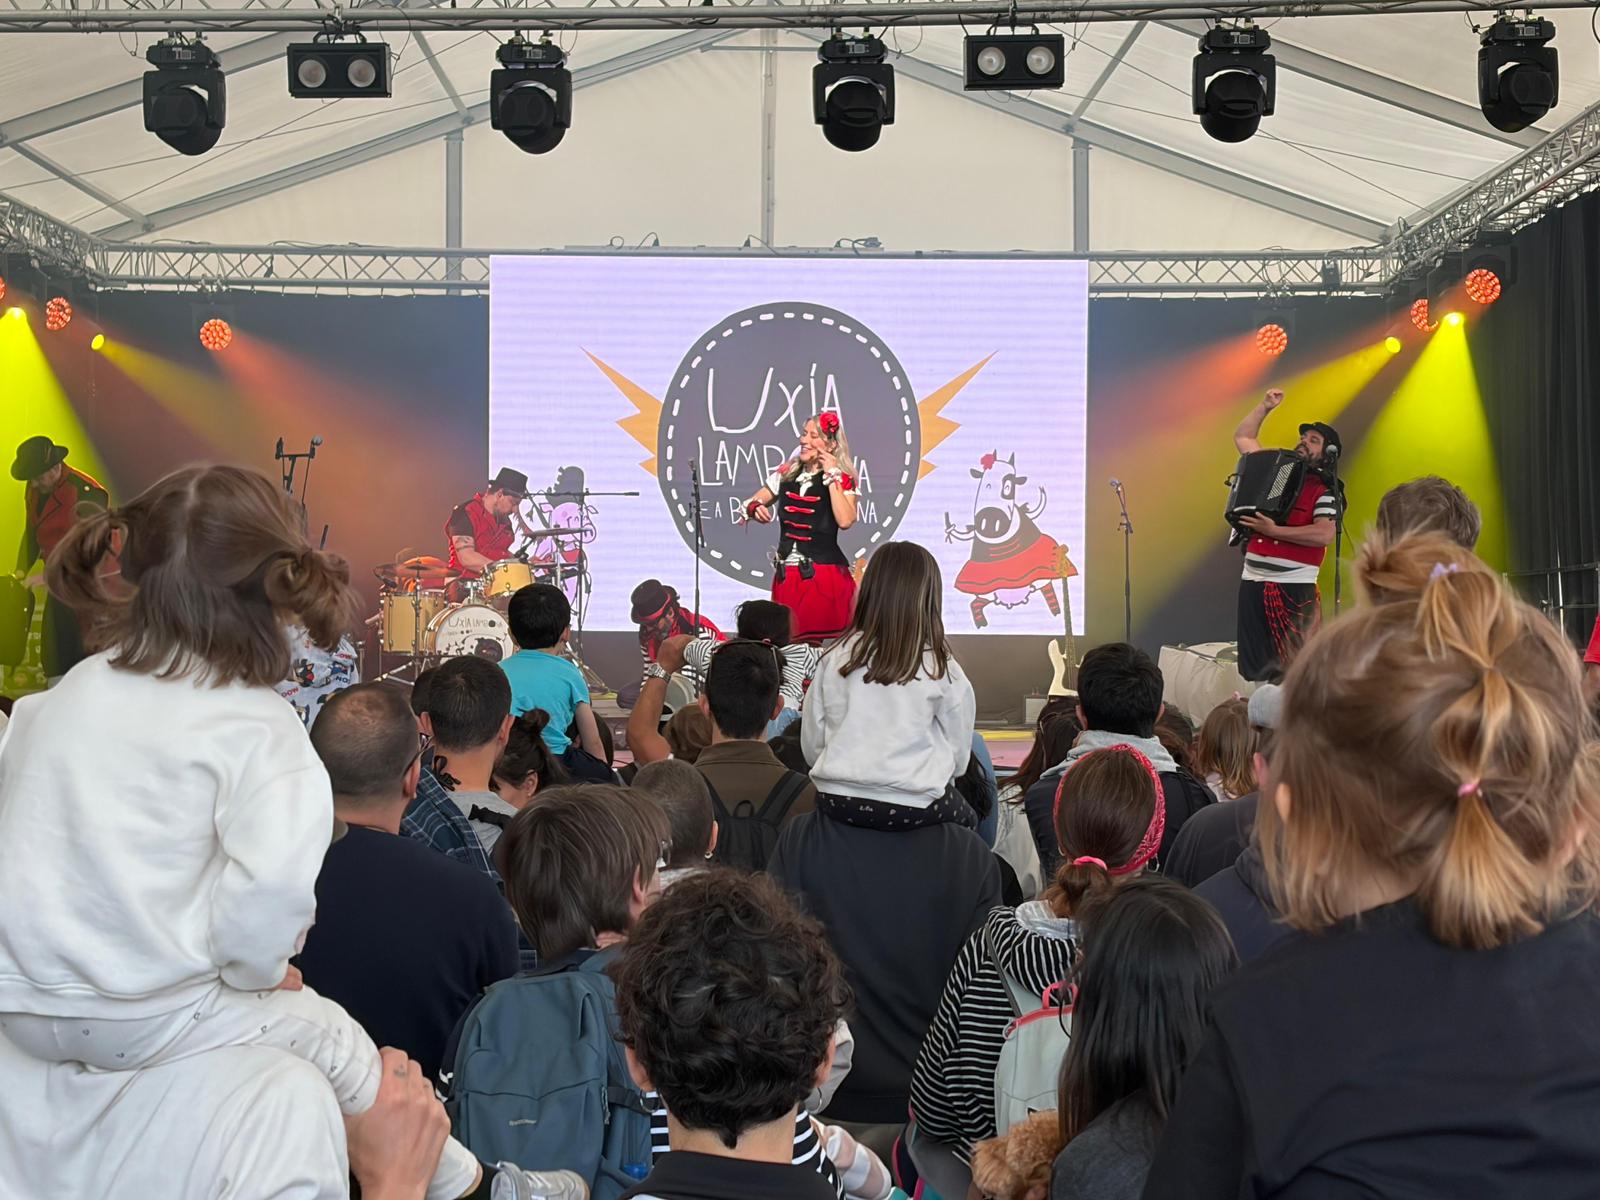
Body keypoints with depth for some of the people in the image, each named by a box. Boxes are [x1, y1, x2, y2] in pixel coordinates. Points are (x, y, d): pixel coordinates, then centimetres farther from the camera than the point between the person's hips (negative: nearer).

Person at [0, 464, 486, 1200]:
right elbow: (271, 887, -28)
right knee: (333, 1035, 17)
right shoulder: (258, 727, -15)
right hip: (148, 1018, -6)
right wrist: (255, 970, -7)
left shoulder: (64, 697, 5)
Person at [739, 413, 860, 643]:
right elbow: (751, 504, 19)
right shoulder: (786, 474, 10)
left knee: (818, 642, -9)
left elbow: (845, 521, -21)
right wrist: (755, 509, -5)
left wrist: (831, 476, -14)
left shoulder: (843, 481, -3)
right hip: (786, 576, 5)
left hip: (825, 576, -5)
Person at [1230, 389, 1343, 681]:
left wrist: (1273, 530, -20)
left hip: (1294, 589, -6)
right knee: (1255, 667, 8)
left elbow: (1324, 535, -20)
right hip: (1252, 583, 6)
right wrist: (1265, 406, 12)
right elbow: (1242, 437, 22)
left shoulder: (1325, 491, -5)